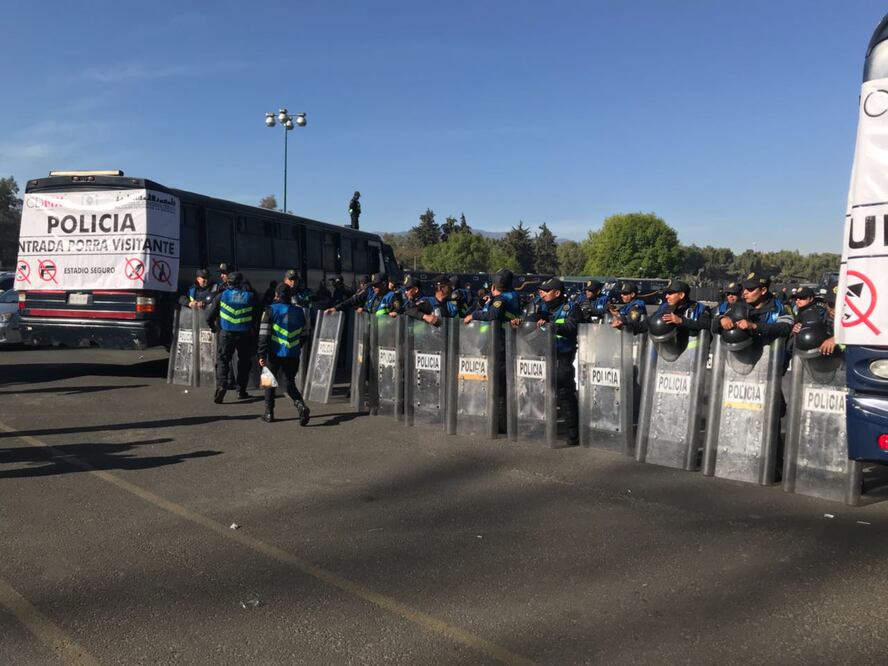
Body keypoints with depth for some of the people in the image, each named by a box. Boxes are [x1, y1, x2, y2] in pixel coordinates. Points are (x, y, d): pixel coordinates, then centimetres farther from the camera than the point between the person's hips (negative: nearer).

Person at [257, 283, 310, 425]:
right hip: (293, 355, 3)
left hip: (275, 354, -3)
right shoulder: (299, 311, 8)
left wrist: (262, 355, -9)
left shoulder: (271, 310, -5)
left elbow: (264, 335, -10)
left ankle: (269, 413, 18)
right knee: (289, 383, 11)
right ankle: (301, 405, -14)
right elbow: (304, 335, 14)